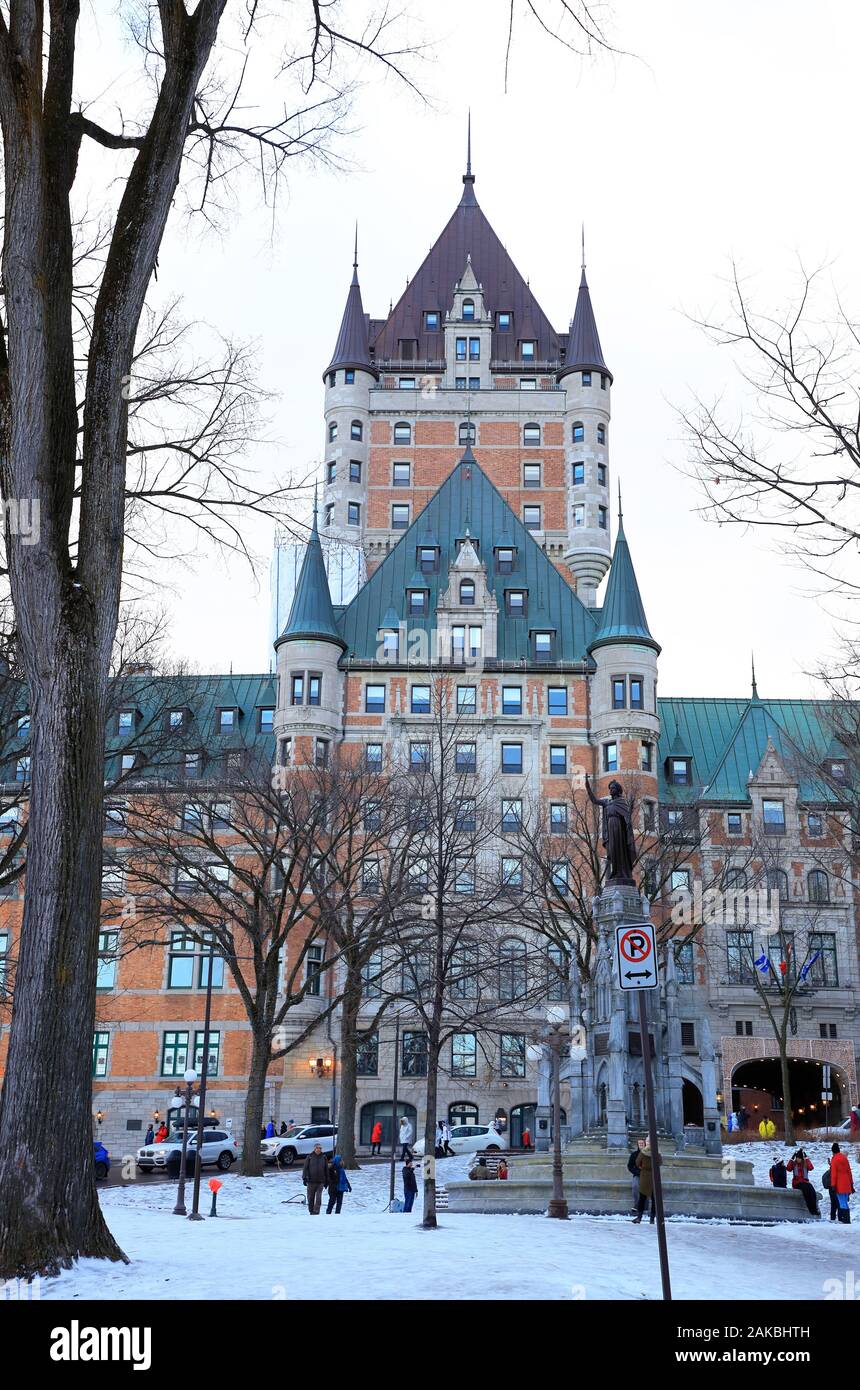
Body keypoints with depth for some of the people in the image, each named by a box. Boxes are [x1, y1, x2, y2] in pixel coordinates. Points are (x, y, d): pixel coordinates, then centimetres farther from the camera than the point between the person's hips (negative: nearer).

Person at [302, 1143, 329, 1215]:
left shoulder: (324, 1157, 7)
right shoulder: (309, 1157, 1)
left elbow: (326, 1170, 13)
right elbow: (305, 1168, -1)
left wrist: (326, 1181, 12)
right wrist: (304, 1178, -12)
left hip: (320, 1182, 0)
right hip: (311, 1181, 0)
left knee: (318, 1198, -10)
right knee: (310, 1198, 7)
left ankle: (316, 1212, -10)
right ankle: (311, 1211, 22)